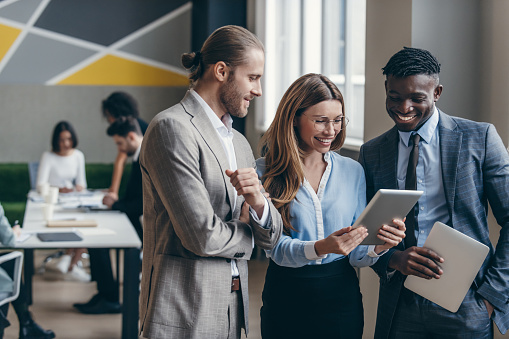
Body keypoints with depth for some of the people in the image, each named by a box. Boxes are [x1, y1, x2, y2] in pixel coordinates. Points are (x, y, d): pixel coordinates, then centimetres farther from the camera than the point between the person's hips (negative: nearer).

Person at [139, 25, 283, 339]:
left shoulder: (240, 143, 15)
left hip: (232, 313, 8)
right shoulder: (172, 128, -13)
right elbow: (202, 236, -20)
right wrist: (247, 234, 0)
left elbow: (270, 239, 11)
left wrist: (258, 203, -10)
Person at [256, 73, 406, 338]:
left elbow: (355, 256, 3)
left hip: (342, 299, 2)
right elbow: (276, 248, -13)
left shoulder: (352, 171, 4)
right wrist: (321, 248, -30)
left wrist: (378, 247, -18)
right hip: (286, 297, -2)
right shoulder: (265, 171, -5)